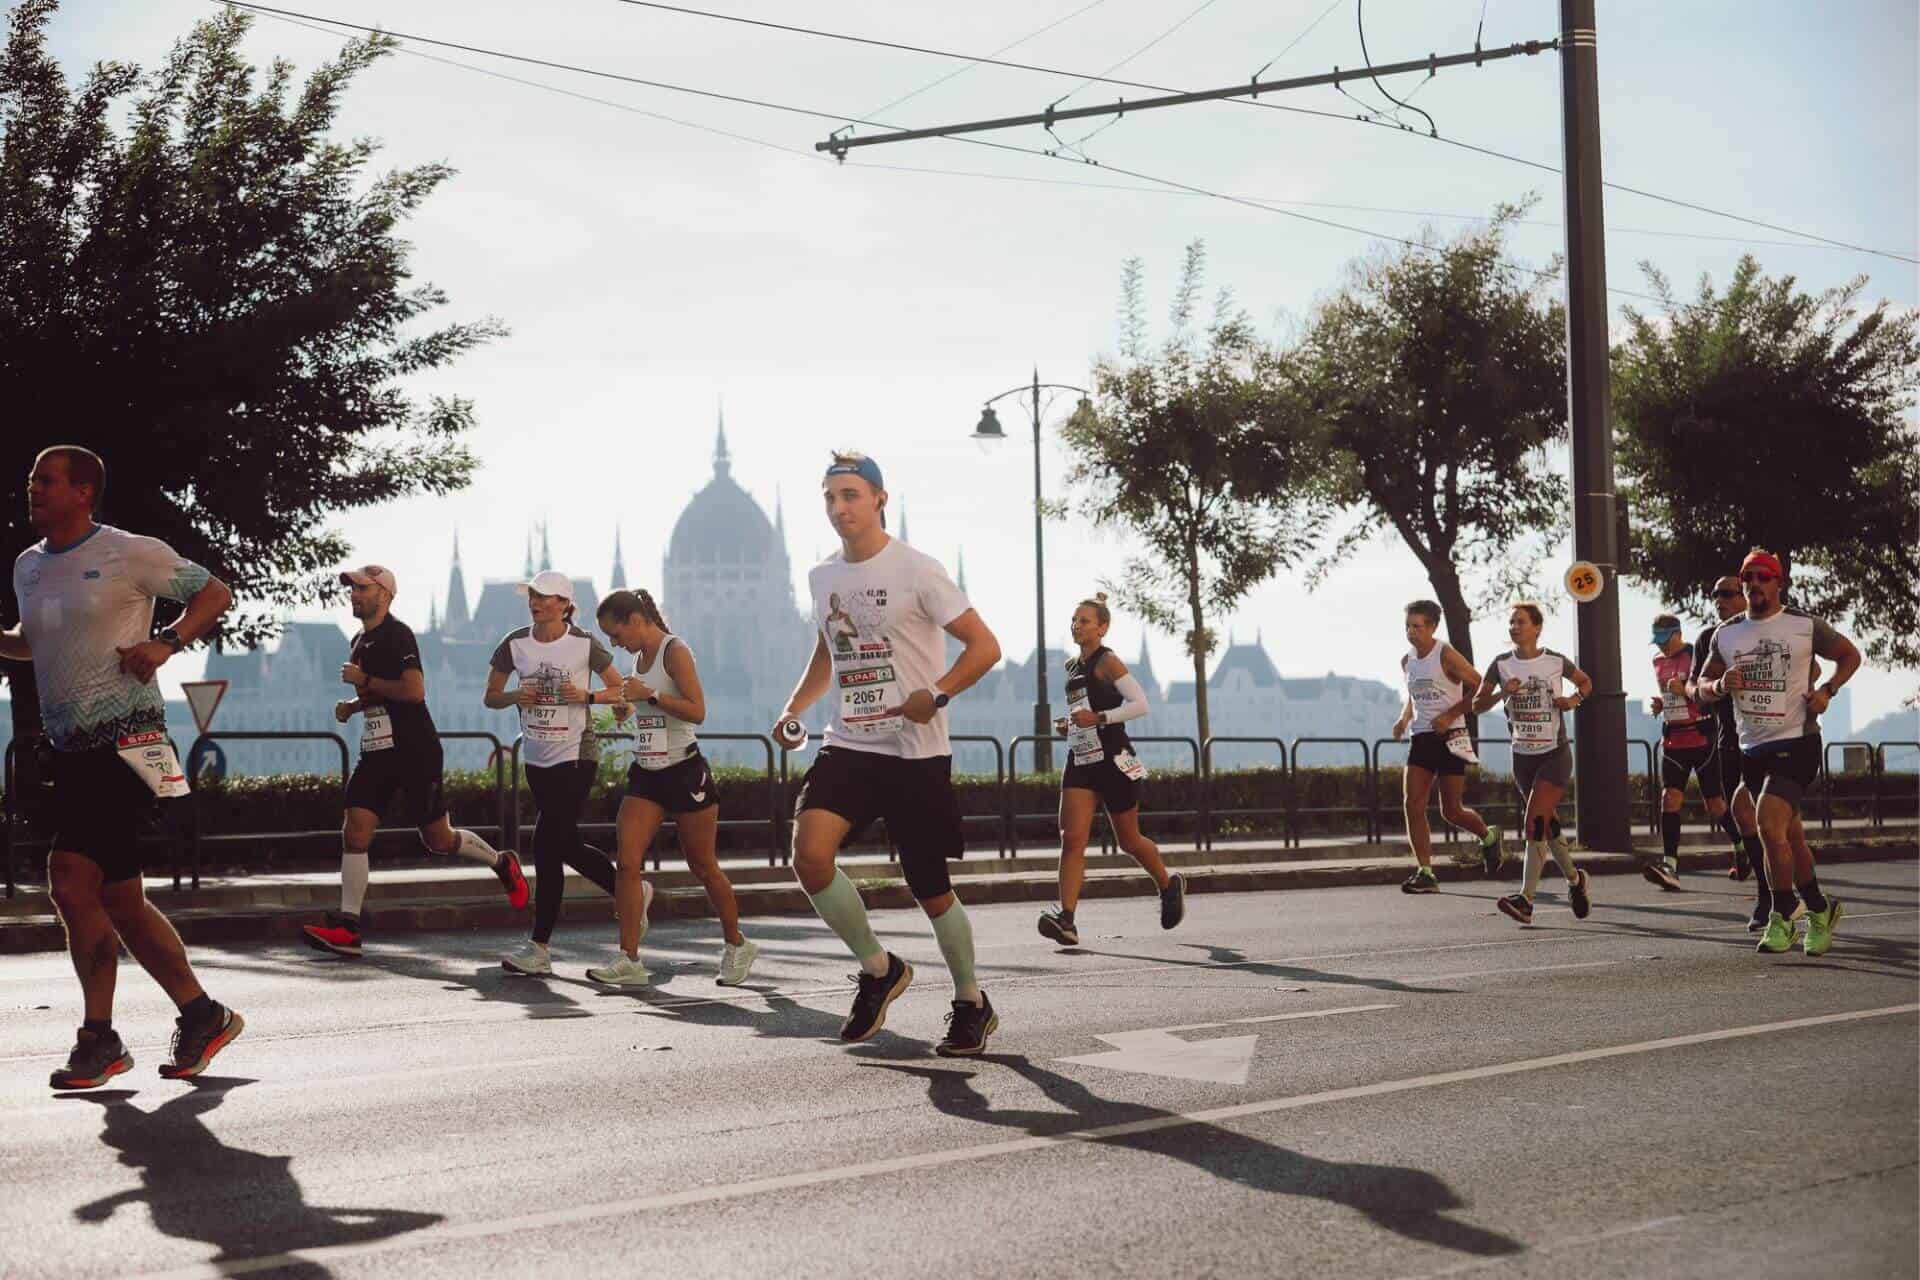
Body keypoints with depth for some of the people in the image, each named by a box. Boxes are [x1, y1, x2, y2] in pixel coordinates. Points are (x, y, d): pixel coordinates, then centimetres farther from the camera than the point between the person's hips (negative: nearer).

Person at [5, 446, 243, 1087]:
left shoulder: (129, 553, -5)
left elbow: (215, 593, 2)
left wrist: (165, 642, -13)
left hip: (125, 740, -8)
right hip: (71, 749, 8)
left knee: (71, 880, -15)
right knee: (118, 898, 6)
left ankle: (99, 1039, -3)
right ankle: (202, 1015, 16)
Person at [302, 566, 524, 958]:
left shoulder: (397, 635, -13)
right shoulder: (361, 642, 16)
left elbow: (414, 691, -25)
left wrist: (364, 680, -18)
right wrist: (352, 705, 12)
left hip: (415, 752, -8)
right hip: (376, 751, 8)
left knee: (438, 840, 3)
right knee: (354, 834, -5)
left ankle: (502, 863, 29)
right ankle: (347, 928, -6)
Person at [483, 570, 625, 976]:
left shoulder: (584, 645, -7)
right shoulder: (514, 644, 2)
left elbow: (620, 690, 1)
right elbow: (490, 697, 10)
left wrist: (586, 695, -16)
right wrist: (515, 696, -11)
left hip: (576, 755, -6)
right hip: (537, 757, 6)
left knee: (547, 844, -12)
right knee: (567, 845, 13)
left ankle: (539, 949, -6)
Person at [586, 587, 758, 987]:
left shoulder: (675, 651, -12)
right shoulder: (641, 657, 11)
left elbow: (697, 711, -21)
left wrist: (648, 695, -23)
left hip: (684, 773, -7)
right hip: (647, 774, 7)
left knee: (703, 867, 5)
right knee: (627, 864, -9)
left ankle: (737, 945, 25)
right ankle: (630, 961, -9)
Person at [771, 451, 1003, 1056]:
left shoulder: (916, 570, -9)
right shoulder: (822, 576, 10)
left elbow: (985, 646, -9)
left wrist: (935, 695, -22)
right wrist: (794, 708, 12)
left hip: (916, 755, -5)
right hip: (848, 746, 5)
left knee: (930, 888, 3)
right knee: (809, 852, -19)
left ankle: (972, 1004, 26)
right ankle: (878, 969, 2)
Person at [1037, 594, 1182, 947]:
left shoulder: (1108, 661, -8)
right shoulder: (1072, 667, 14)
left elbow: (1140, 704, -17)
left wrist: (1097, 717, -24)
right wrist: (1069, 724, 10)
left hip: (1114, 762, -6)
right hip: (1080, 762, 6)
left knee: (1129, 841, 9)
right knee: (1072, 839, -12)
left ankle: (1169, 886, 37)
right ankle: (1066, 920, -20)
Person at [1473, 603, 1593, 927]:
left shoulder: (1556, 661, -5)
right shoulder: (1501, 664, 0)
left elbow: (1586, 683, 14)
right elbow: (1477, 705, 3)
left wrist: (1573, 701, -7)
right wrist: (1502, 693, -15)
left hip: (1555, 754, -4)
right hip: (1523, 756, 4)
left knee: (1534, 823, -17)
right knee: (1548, 825, 14)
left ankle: (1526, 900, -19)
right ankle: (1575, 879, 36)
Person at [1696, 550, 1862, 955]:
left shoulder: (1805, 626, -2)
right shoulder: (1726, 634, 9)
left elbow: (1850, 655, 11)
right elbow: (1703, 686, 15)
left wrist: (1827, 690, -5)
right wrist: (1721, 685, -8)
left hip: (1796, 742, -5)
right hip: (1752, 749, 5)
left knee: (1769, 823, -20)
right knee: (1789, 836, 13)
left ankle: (1783, 917, -7)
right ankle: (1819, 910, 30)